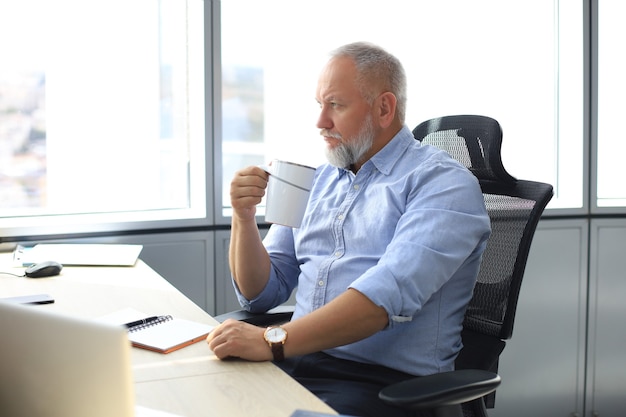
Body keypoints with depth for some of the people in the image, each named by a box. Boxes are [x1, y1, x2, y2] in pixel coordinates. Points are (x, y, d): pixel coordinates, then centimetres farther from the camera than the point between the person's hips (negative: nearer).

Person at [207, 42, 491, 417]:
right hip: (296, 363, 6)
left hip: (383, 380, -6)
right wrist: (245, 217, -2)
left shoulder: (443, 183, -6)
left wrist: (274, 341, -30)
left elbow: (389, 292, -22)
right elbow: (261, 294, 15)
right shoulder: (319, 180, 16)